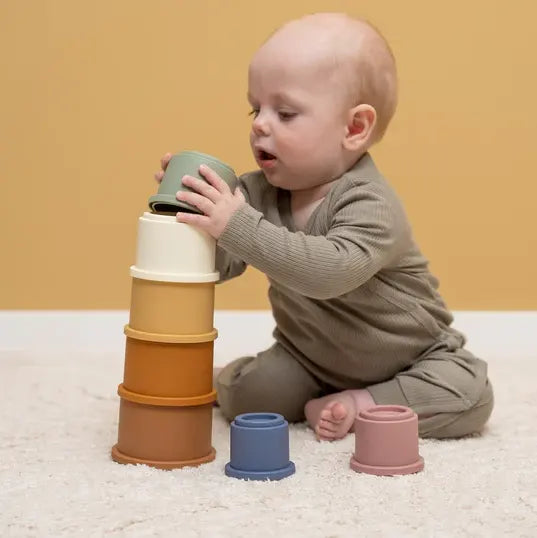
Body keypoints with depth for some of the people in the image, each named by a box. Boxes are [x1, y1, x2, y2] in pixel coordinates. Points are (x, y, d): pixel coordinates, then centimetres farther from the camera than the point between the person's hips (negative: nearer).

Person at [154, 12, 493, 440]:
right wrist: (192, 211, -32)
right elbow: (219, 264, -13)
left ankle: (360, 405, -11)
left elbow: (333, 270, -49)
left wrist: (240, 227, -53)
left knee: (469, 394, -26)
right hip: (308, 357, 3)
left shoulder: (372, 206, -31)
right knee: (242, 393, -19)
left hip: (411, 356, -3)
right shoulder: (260, 191, -12)